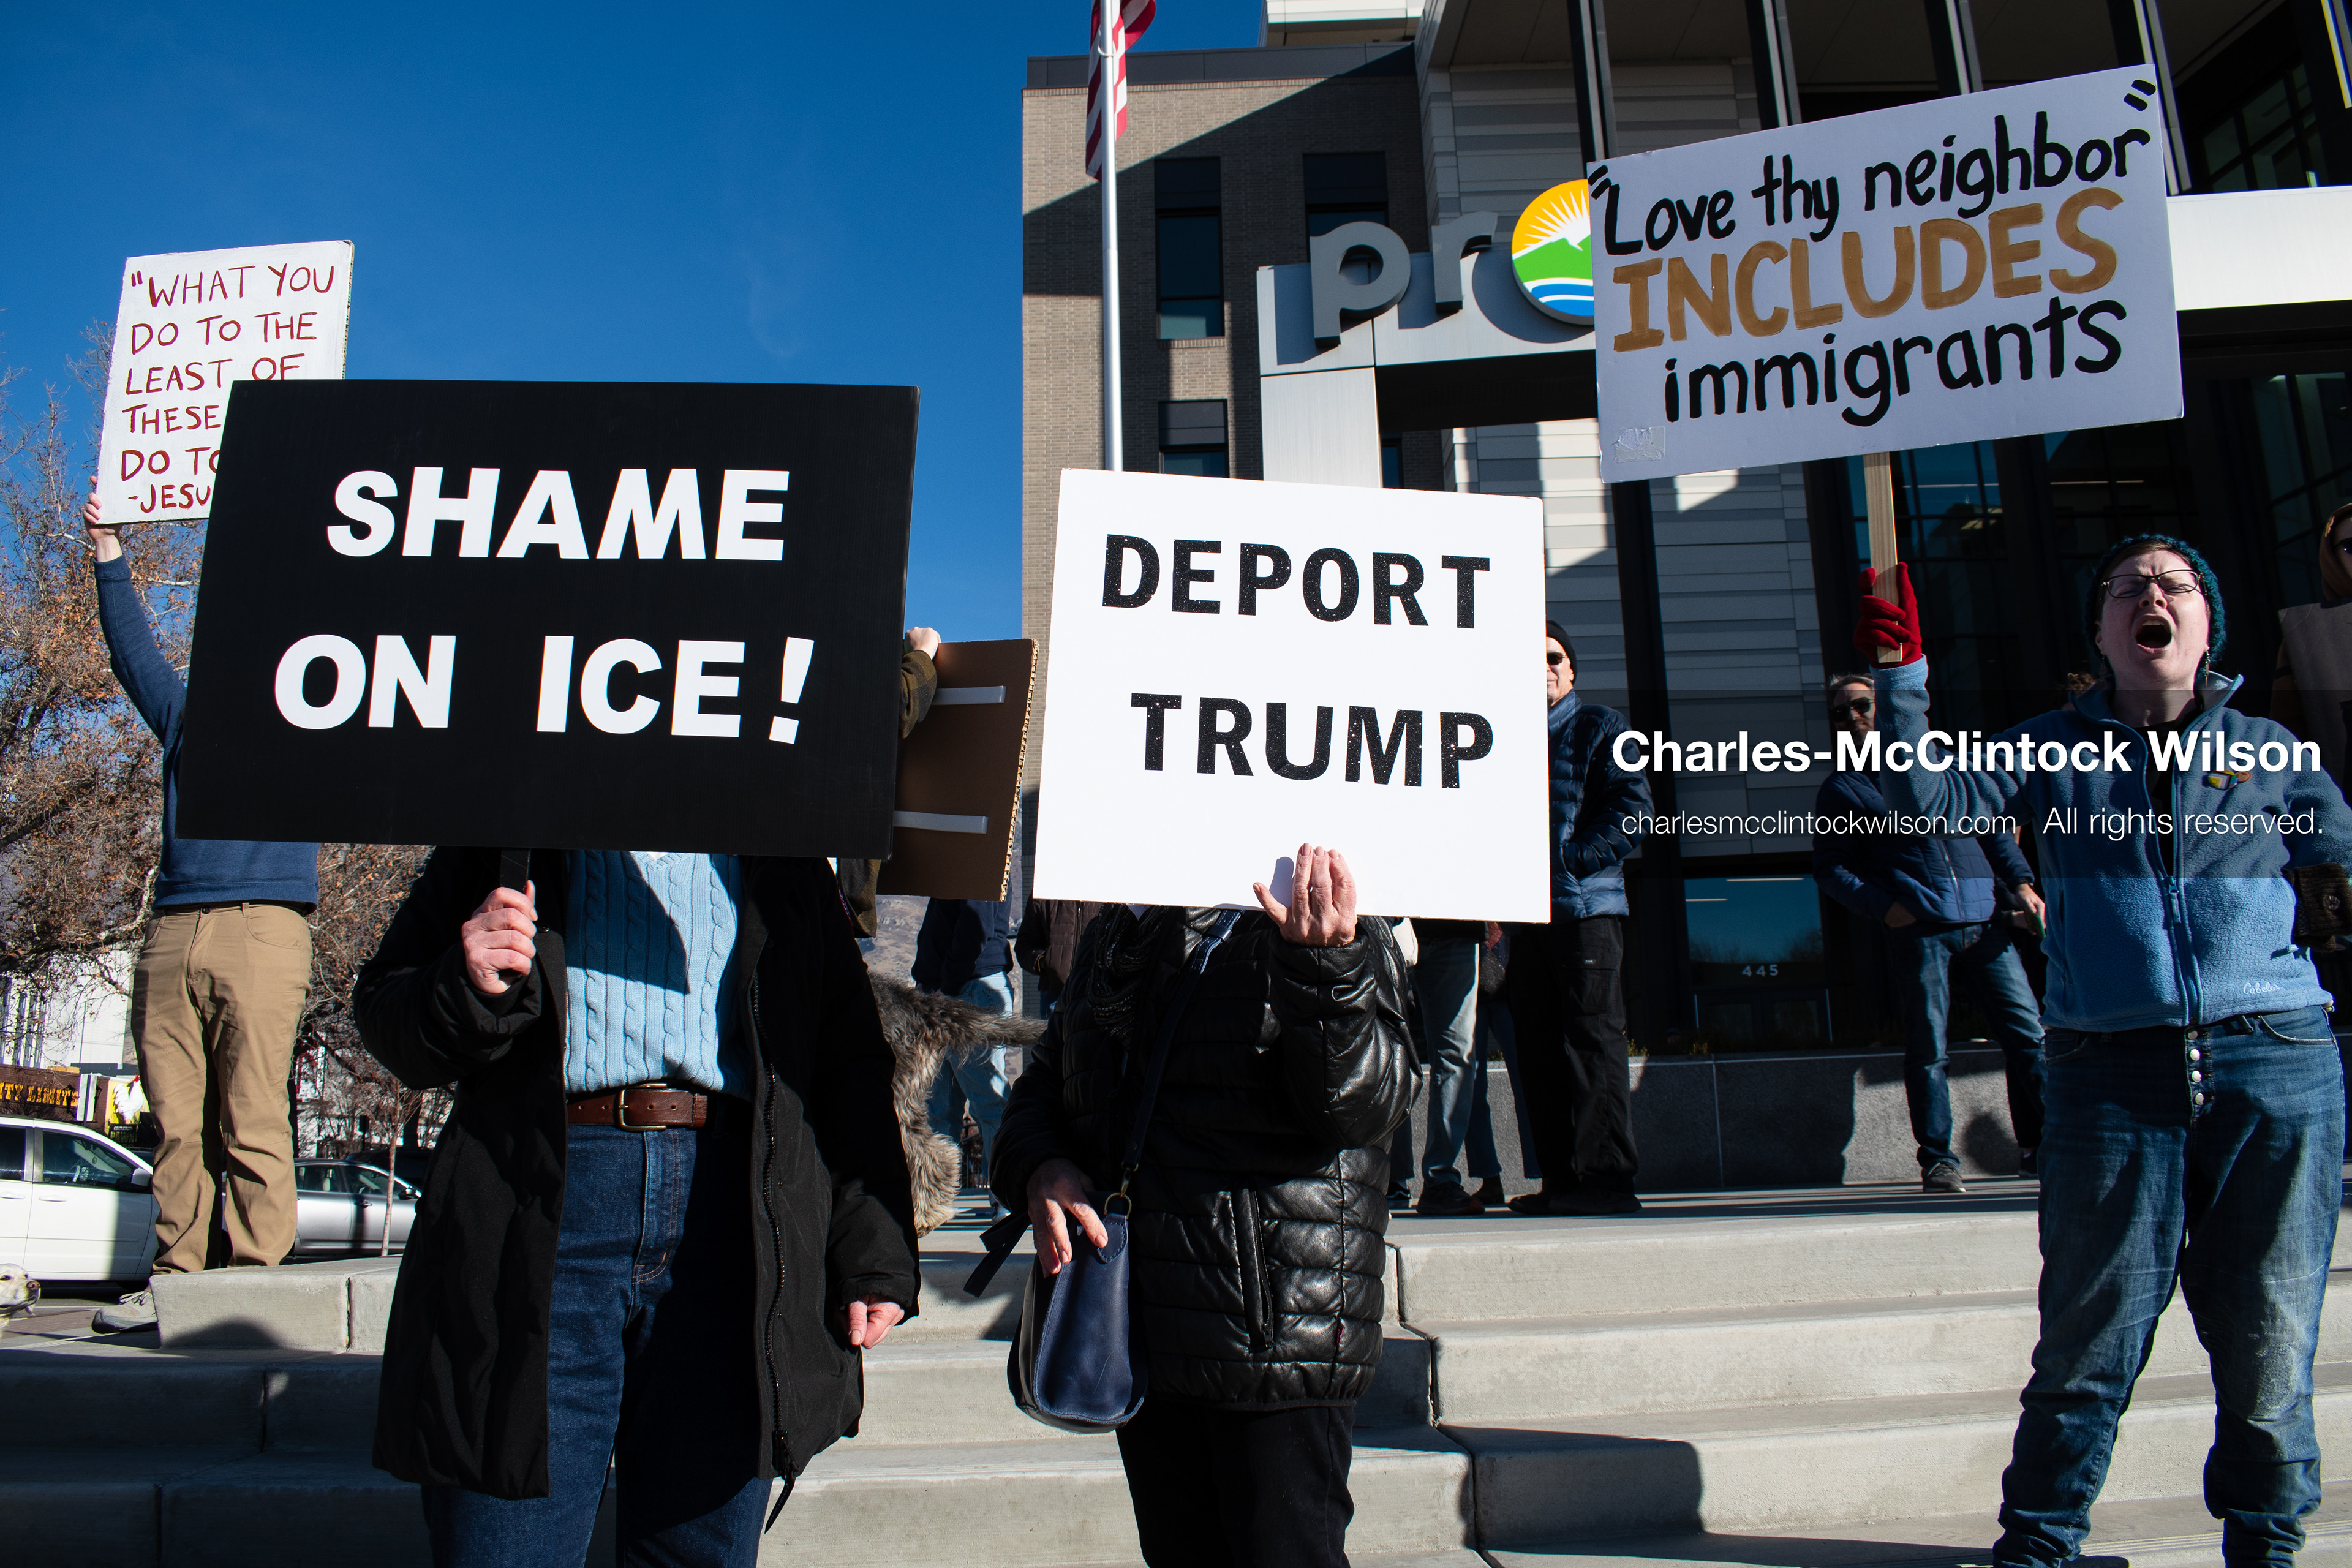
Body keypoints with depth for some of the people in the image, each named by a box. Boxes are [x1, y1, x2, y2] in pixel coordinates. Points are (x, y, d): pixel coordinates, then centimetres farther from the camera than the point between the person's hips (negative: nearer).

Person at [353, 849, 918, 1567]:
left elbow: (852, 1067, 12)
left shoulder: (786, 865, 15)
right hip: (538, 1219, 0)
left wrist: (874, 1255, 2)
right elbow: (382, 1009, 15)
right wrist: (464, 992, -9)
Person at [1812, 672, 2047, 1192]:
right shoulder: (1841, 789, 10)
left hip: (1984, 922, 3)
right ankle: (1938, 1160, 6)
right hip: (1918, 930, -3)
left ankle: (2040, 1150, 9)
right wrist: (1883, 905, -10)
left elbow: (1992, 827, 22)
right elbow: (1830, 867, 5)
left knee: (2028, 1035, 0)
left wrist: (2020, 881, 7)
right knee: (1927, 1048, -2)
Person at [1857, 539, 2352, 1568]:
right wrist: (1899, 675, -11)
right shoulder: (2053, 753, 9)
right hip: (2111, 1073, -1)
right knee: (2091, 1340, 3)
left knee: (2269, 1345, 9)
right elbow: (1932, 797, -4)